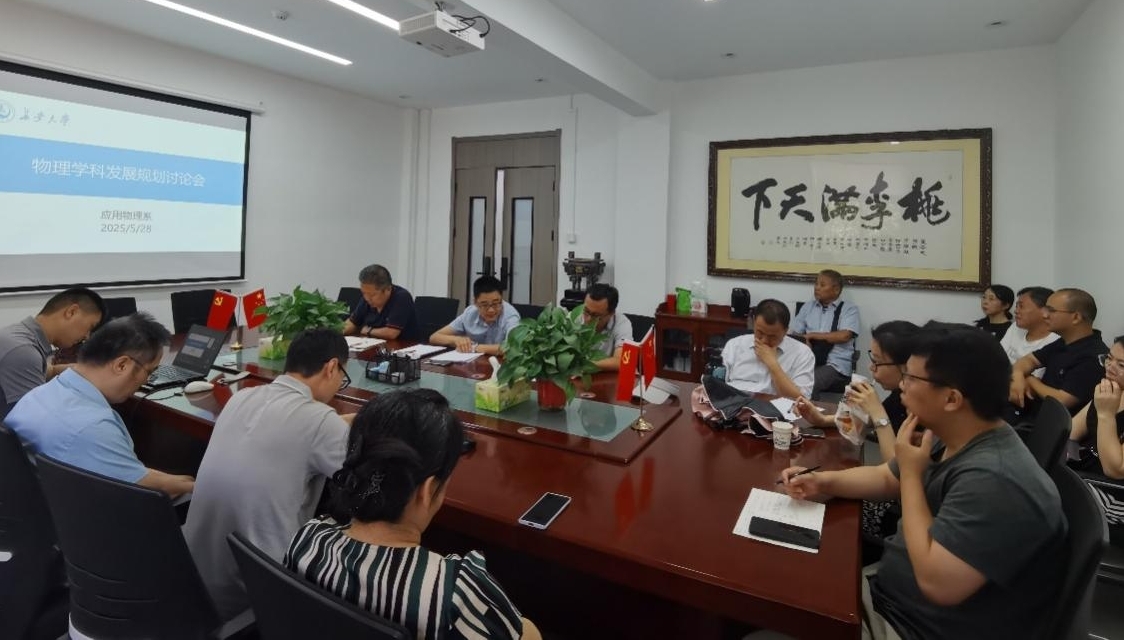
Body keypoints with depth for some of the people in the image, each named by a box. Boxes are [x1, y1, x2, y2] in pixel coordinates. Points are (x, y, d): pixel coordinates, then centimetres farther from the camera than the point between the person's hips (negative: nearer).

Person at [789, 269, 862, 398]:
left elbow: (843, 336, -8)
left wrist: (812, 335, -2)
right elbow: (795, 335, 14)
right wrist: (804, 341, -9)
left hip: (835, 365, -3)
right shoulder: (808, 307, 19)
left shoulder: (849, 309, 8)